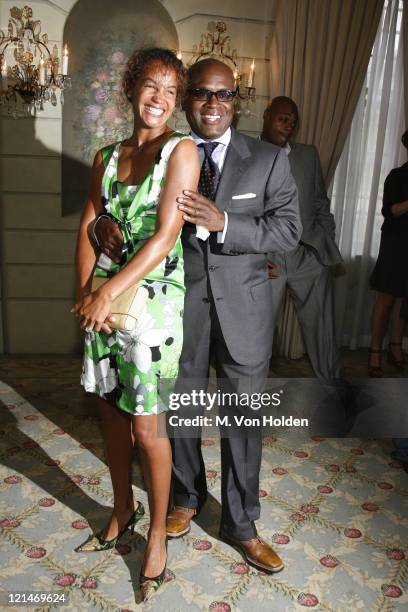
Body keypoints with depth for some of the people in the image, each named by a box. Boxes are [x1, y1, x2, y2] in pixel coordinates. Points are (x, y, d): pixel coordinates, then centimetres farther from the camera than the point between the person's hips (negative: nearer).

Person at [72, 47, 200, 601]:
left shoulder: (181, 151, -4)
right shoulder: (107, 156, 12)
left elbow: (165, 234, -13)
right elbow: (88, 227, 6)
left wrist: (109, 292, -15)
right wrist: (86, 291, -9)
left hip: (152, 302, -5)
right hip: (102, 298, 6)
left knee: (147, 426, 1)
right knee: (112, 413, 16)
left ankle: (157, 534, 24)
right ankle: (123, 512, 39)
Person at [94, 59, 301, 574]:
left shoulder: (268, 159, 0)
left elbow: (288, 229, -7)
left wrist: (224, 222, -22)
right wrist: (104, 221, -15)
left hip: (242, 307, 0)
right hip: (179, 304, 1)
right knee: (179, 409, 16)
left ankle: (240, 524, 31)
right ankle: (187, 497, 43)